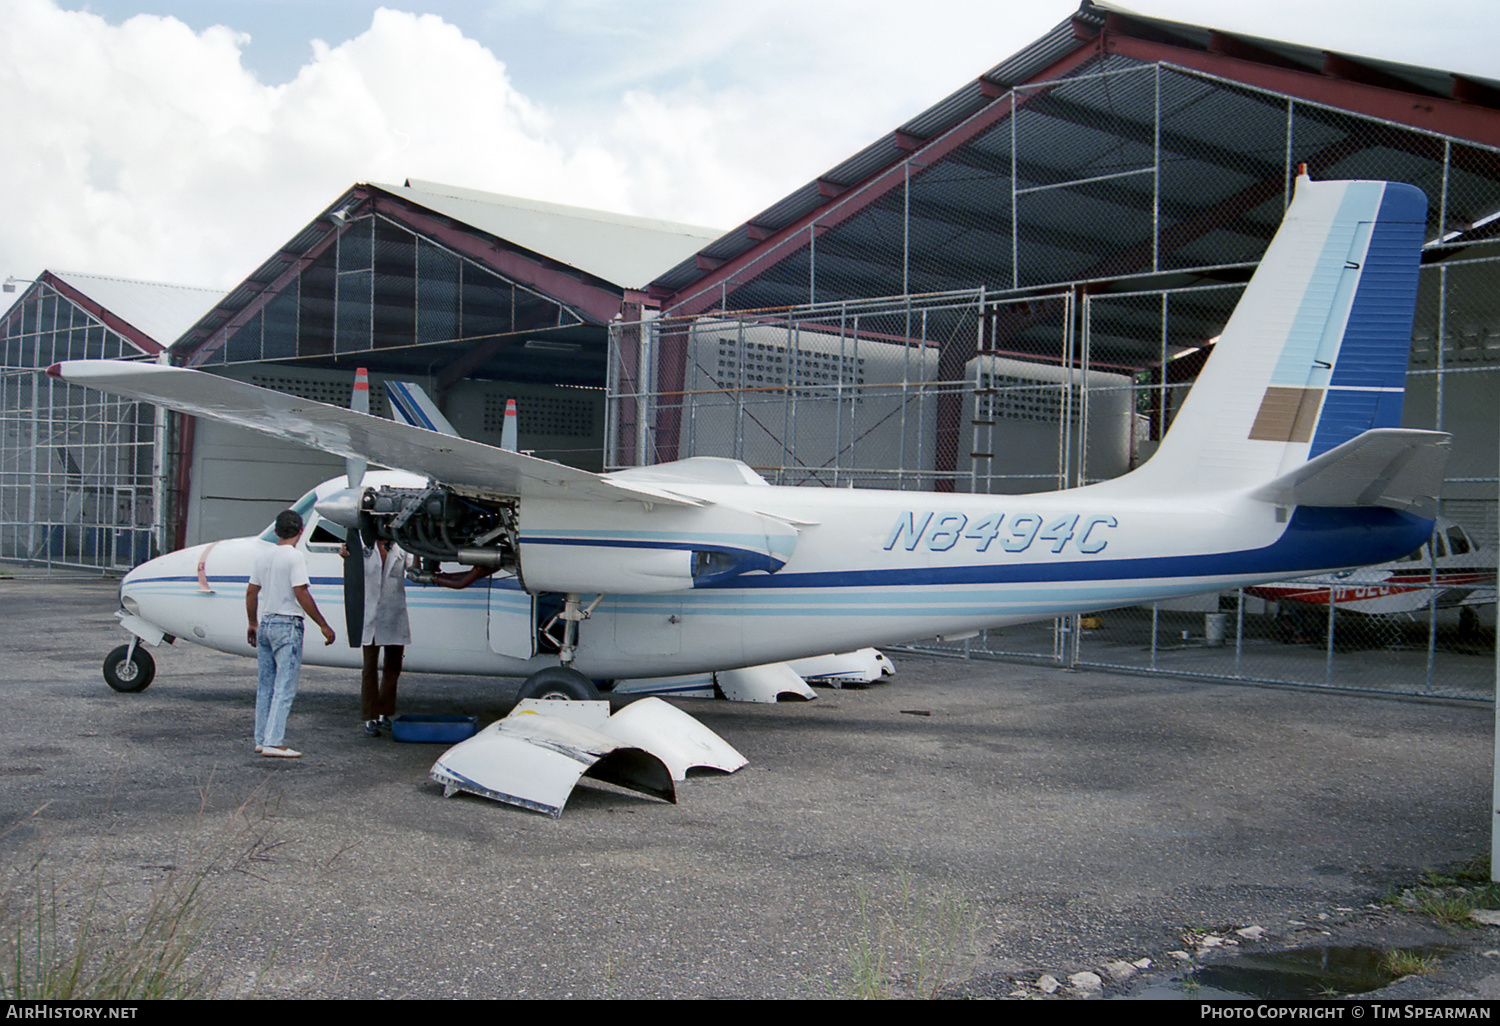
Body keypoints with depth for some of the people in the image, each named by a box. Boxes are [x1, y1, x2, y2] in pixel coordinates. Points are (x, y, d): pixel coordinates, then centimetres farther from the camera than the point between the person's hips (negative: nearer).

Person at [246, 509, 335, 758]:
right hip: (287, 625, -7)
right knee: (285, 686, -5)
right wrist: (323, 625, -12)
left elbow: (251, 593, 14)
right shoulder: (294, 556, -11)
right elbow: (301, 594, -16)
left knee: (266, 685, 13)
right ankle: (273, 742, -8)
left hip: (264, 623, 7)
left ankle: (261, 740, 17)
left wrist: (253, 623, 27)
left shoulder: (262, 557, 10)